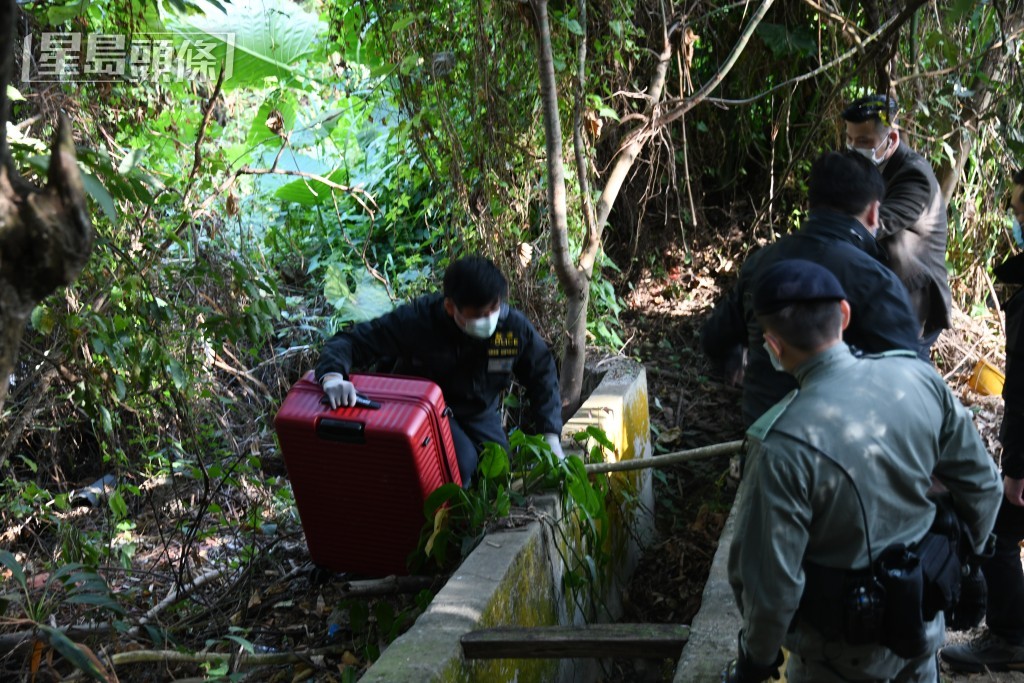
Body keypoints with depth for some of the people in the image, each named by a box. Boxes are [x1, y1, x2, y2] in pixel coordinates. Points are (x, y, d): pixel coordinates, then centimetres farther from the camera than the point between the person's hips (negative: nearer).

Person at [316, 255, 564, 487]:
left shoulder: (514, 326, -20)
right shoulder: (416, 321, -30)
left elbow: (542, 375, -4)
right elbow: (349, 342, -28)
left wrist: (551, 437, -12)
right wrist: (332, 376, -51)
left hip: (480, 412, 4)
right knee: (461, 462, -31)